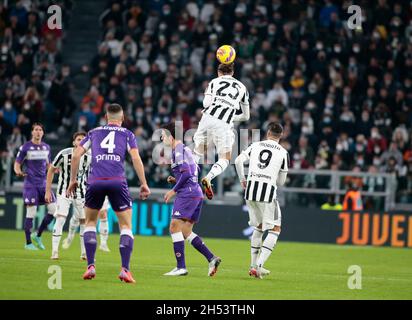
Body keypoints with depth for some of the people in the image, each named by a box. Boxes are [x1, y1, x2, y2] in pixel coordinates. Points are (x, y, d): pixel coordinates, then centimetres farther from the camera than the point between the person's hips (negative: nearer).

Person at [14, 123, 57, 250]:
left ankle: (38, 235, 11)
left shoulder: (46, 147, 11)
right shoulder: (25, 147, -3)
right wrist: (18, 171, -23)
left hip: (43, 183, 5)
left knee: (53, 209, -4)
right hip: (30, 184, -5)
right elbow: (17, 164, -1)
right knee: (31, 213, -7)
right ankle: (28, 243, 4)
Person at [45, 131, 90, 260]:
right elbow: (51, 170, -4)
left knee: (84, 221, 5)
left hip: (81, 194, 3)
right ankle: (54, 252, -12)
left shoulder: (89, 157, -6)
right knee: (60, 219, -16)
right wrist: (48, 191, -5)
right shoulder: (64, 154, -15)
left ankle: (84, 253, 17)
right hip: (64, 192, -3)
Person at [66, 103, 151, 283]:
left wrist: (73, 180, 22)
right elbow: (136, 158, 4)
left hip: (95, 181, 1)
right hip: (117, 181, -1)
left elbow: (76, 155, 15)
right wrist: (144, 184, 6)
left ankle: (90, 266, 7)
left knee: (90, 222, 19)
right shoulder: (127, 134, 16)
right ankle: (125, 269, -7)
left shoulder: (94, 132, 22)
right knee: (126, 226, 7)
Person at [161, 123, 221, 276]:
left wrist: (173, 190, -11)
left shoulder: (178, 151, -10)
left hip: (187, 193, -10)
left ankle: (181, 267, -14)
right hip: (197, 193, 10)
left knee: (174, 227, -9)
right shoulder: (186, 149, 20)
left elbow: (186, 173, -19)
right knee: (186, 232, 11)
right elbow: (195, 171, 26)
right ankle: (211, 258, 2)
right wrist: (176, 179, 16)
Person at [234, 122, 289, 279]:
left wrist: (242, 180, 14)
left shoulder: (255, 145, 10)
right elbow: (281, 181, 9)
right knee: (275, 229, 6)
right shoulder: (283, 152, 4)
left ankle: (254, 265, 22)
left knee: (258, 227, 21)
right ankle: (259, 265, -9)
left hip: (251, 190, 4)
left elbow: (238, 161, 0)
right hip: (268, 191, -4)